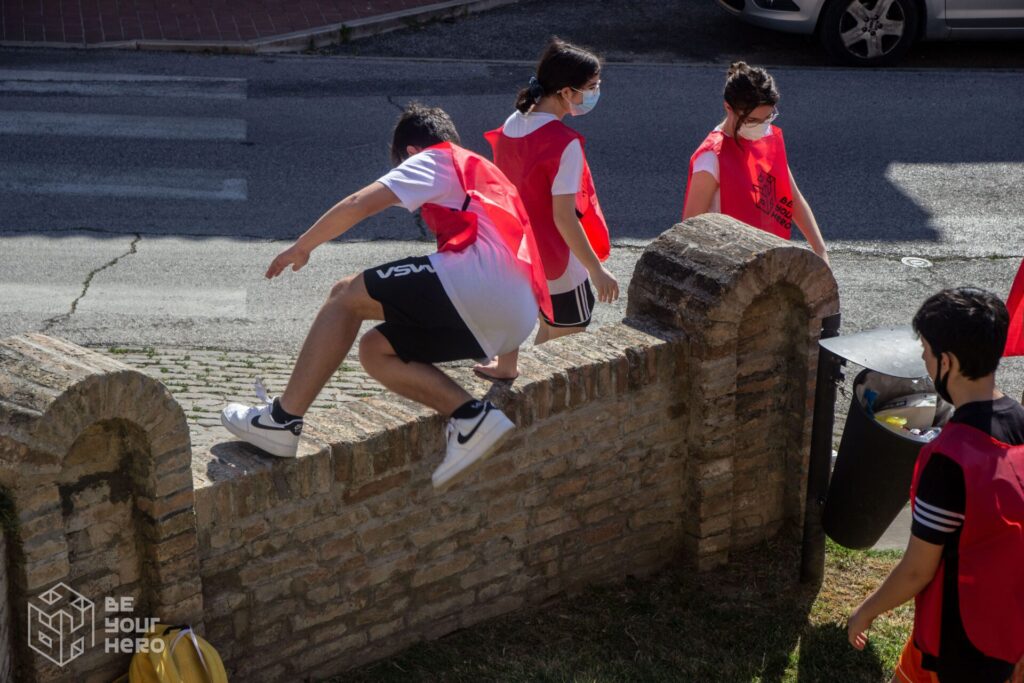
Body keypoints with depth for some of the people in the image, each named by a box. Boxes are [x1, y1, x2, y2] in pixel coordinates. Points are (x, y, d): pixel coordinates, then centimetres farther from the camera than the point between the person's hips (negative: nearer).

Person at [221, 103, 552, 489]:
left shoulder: (437, 158, 11)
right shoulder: (484, 174, 36)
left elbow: (359, 205, 0)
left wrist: (302, 246, 14)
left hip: (478, 280, -8)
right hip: (515, 322, 8)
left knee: (347, 295, 2)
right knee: (376, 350, 15)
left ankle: (282, 419, -2)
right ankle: (470, 416, -1)